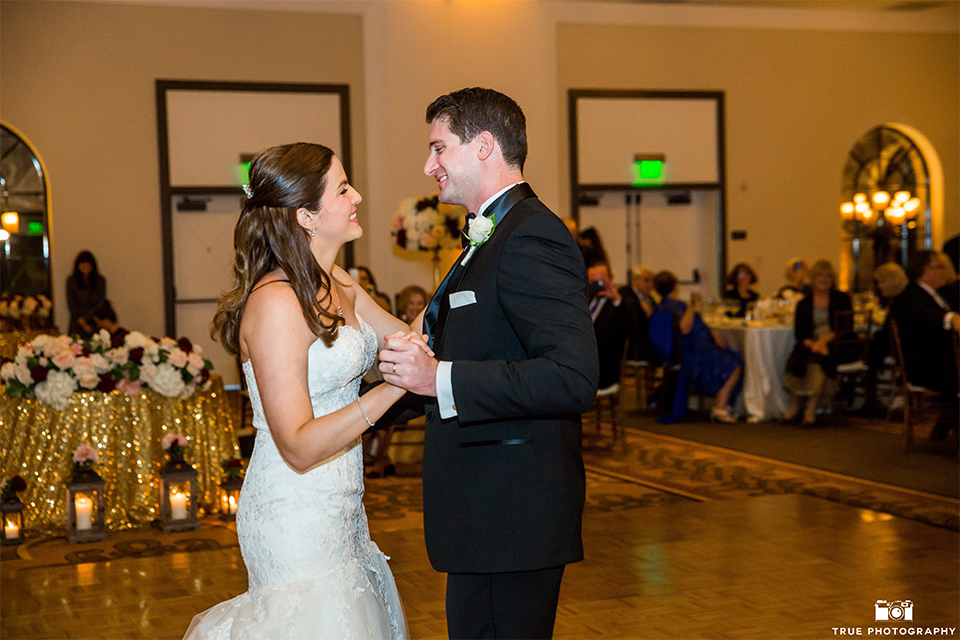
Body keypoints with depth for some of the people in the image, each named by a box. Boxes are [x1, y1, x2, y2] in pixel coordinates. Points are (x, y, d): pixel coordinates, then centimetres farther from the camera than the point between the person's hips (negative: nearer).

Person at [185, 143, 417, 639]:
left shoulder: (336, 285, 7)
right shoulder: (276, 303, -20)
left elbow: (414, 338, 10)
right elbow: (299, 448, -22)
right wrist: (393, 388, -27)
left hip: (338, 506, 9)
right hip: (297, 518, -9)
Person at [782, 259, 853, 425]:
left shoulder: (842, 299, 11)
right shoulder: (804, 304, 17)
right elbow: (799, 332, 7)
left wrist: (826, 339, -15)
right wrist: (810, 343, -16)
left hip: (834, 344, -2)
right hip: (810, 343, 2)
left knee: (817, 360, -36)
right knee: (795, 361, -31)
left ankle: (811, 408, -34)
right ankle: (795, 405, -22)